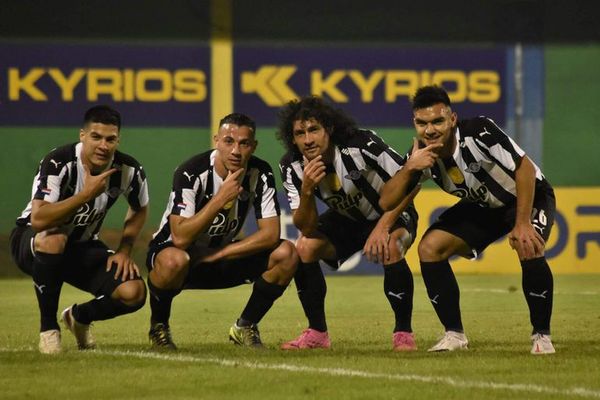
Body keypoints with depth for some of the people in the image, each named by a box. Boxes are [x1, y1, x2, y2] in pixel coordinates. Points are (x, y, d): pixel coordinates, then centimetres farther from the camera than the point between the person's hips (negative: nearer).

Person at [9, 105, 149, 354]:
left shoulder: (128, 170, -12)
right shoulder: (59, 163, -28)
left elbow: (139, 210, 11)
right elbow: (38, 219, -40)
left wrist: (124, 250, -3)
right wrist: (86, 195, -41)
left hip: (82, 247, 4)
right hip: (31, 240, -4)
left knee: (134, 293, -19)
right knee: (52, 239, -43)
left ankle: (79, 316, 16)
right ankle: (48, 327, -20)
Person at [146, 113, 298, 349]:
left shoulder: (261, 174, -11)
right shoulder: (192, 173, -25)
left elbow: (271, 234, -15)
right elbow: (180, 238, -33)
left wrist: (218, 255, -21)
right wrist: (221, 198, -35)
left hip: (221, 257, 5)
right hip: (170, 250, -5)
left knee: (286, 254, -16)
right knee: (174, 261, -41)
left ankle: (245, 327, 2)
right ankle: (158, 327, -10)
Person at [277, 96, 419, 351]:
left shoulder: (361, 146, -32)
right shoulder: (292, 167, -19)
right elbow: (306, 227, -21)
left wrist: (382, 227, -32)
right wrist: (307, 189, -39)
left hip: (391, 214, -4)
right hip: (346, 220, 4)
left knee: (390, 248, -34)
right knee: (304, 248, -19)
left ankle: (403, 333, -18)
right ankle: (317, 333, -5)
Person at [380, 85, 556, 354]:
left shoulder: (479, 132, -33)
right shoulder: (420, 155, -17)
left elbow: (525, 169, -28)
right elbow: (386, 203, -17)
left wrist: (523, 225, -29)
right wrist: (409, 169, -35)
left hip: (528, 196, -6)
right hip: (482, 206, 6)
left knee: (529, 249, -34)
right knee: (429, 247, -11)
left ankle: (541, 336, -15)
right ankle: (454, 334, -1)